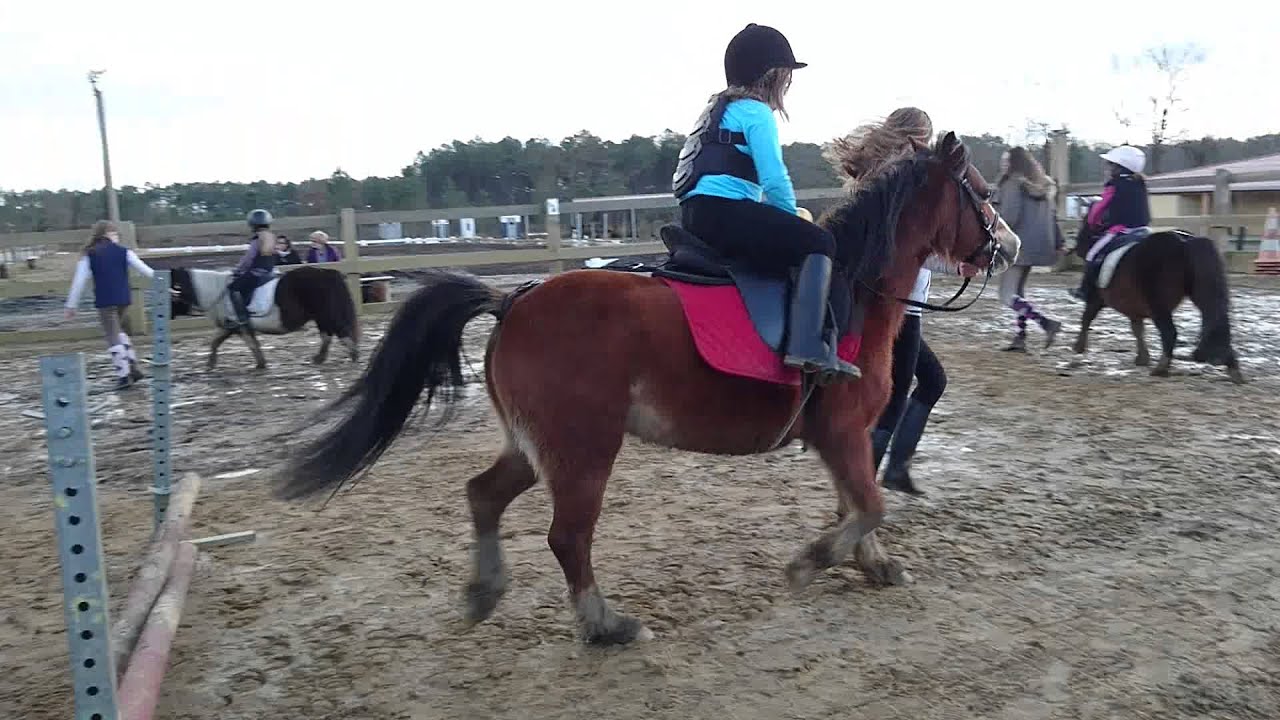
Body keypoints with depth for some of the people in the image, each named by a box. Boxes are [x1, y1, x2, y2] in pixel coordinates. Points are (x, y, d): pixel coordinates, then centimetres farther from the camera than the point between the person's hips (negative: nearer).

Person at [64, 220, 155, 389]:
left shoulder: (89, 255, 2)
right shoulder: (123, 251, 4)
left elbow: (79, 282, 1)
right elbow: (143, 268, 4)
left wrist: (71, 305, 5)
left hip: (104, 302, -3)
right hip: (123, 299, 3)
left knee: (113, 337, 0)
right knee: (120, 331, 22)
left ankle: (124, 375, -5)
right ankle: (132, 367, 17)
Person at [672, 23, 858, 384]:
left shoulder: (722, 108, 25)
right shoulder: (756, 112, -4)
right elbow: (775, 181, -12)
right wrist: (794, 219, 6)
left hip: (697, 215, 10)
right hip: (724, 212, -10)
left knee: (791, 248, 23)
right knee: (818, 243, -9)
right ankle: (807, 346, -22)